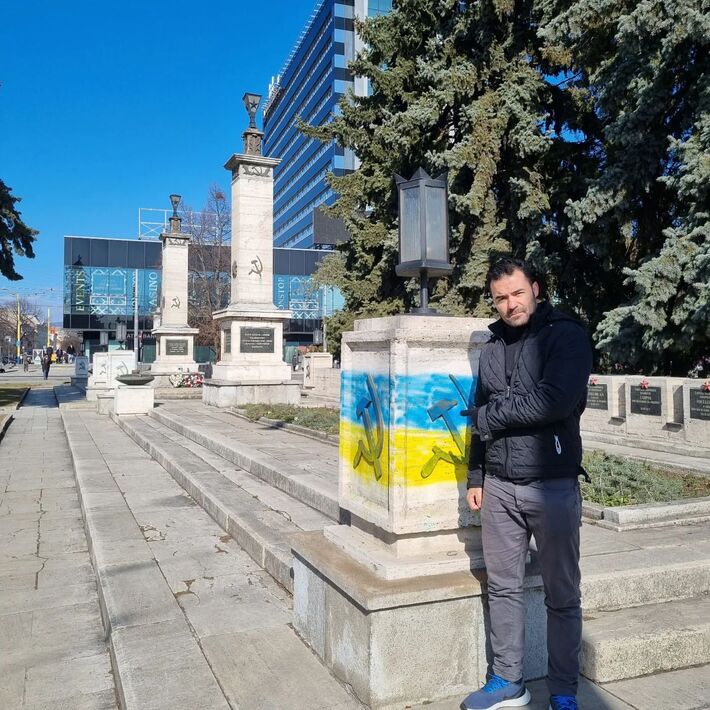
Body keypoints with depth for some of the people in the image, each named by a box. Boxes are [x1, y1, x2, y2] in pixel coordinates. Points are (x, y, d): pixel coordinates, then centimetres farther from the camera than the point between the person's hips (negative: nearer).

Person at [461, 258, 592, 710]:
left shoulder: (566, 335, -6)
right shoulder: (493, 347, 12)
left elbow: (555, 400, -22)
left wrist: (490, 416, -10)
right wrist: (476, 478, 16)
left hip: (553, 486, -5)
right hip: (498, 487, 5)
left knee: (562, 596, 8)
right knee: (503, 588, 14)